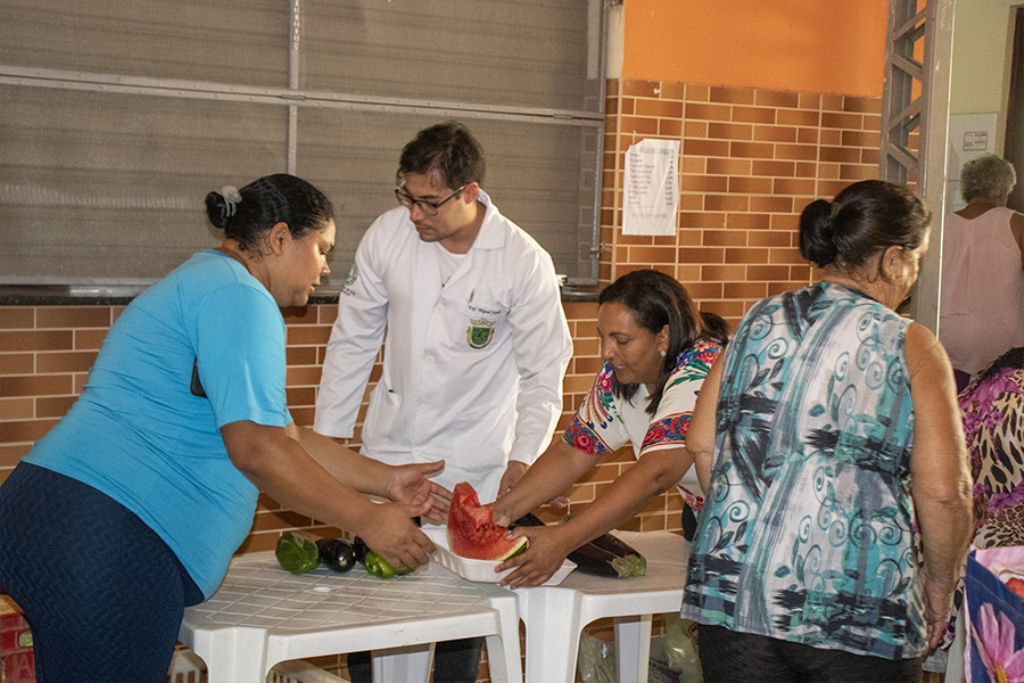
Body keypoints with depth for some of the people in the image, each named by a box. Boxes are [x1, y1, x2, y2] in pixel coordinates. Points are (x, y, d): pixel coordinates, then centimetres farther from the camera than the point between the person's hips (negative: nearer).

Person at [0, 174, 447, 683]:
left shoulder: (203, 284, 24)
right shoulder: (240, 297, -10)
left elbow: (283, 435, 24)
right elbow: (258, 450, -19)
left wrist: (387, 481, 21)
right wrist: (369, 521, -10)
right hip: (110, 540, -11)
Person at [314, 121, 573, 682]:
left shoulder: (524, 262, -13)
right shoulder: (390, 233, -6)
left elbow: (543, 372, -7)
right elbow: (353, 340, 4)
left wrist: (522, 457, -17)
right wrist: (326, 435, 6)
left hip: (473, 468, -2)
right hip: (388, 451, 3)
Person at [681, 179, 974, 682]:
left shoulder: (758, 322, 9)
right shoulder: (910, 346, -3)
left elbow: (702, 446, 9)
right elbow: (944, 491, -9)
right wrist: (939, 585, 6)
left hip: (730, 590, 4)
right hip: (857, 612, -3)